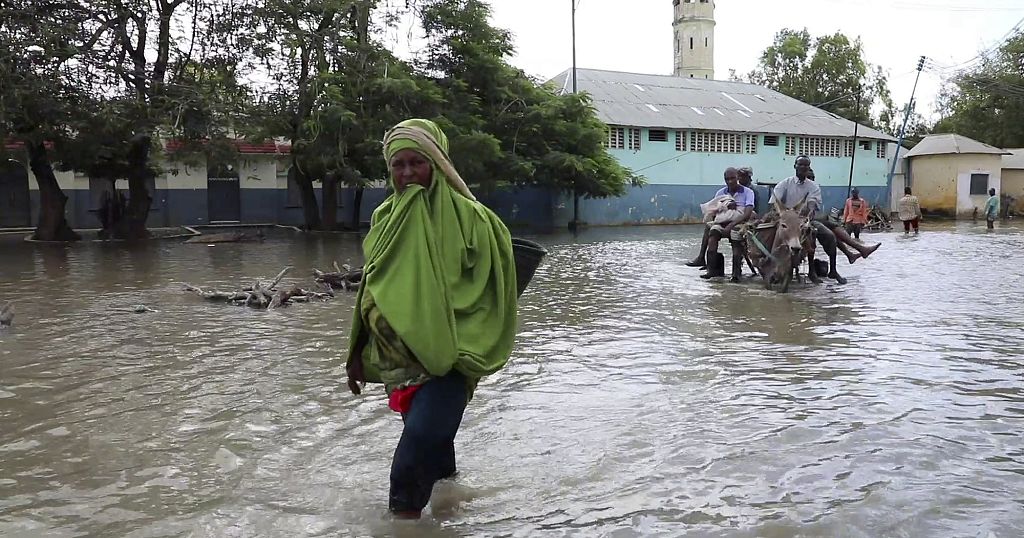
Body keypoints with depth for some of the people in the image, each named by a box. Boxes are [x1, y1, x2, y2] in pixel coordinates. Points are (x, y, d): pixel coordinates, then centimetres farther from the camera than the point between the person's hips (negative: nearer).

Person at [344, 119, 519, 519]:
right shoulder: (386, 217, 7)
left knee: (422, 437, -17)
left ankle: (404, 510, 1)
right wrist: (358, 353, 13)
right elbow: (370, 291, 13)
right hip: (397, 354, 5)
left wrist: (471, 350, -10)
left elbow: (487, 290, -5)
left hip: (447, 354, -5)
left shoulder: (465, 215, -9)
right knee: (429, 430, 16)